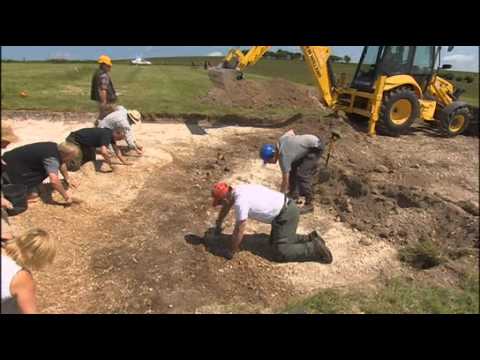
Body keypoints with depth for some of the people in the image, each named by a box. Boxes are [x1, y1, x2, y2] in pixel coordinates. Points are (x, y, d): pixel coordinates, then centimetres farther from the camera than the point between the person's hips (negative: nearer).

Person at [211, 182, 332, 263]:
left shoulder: (240, 202, -23)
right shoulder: (235, 191, 5)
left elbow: (239, 231, -18)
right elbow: (225, 209, 25)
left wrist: (231, 252, -3)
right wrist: (218, 226, 40)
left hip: (286, 214, -10)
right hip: (286, 209, 10)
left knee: (281, 252, -9)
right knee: (274, 241, 21)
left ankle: (316, 249, -2)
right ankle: (310, 238, 20)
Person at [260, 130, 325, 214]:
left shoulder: (284, 157, -26)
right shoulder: (280, 141, -5)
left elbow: (285, 181, -22)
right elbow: (291, 131, 16)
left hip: (315, 148, -10)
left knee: (303, 175, -14)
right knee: (293, 169, 12)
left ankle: (309, 204, -5)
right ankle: (294, 194, 24)